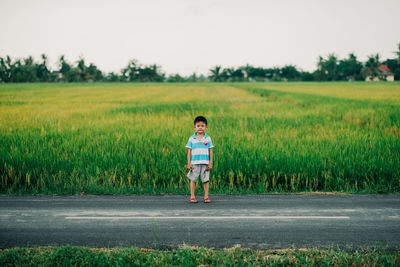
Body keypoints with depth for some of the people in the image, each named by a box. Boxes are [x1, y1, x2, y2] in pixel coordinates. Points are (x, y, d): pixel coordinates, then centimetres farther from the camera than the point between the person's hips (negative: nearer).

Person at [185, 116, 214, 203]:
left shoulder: (208, 138, 5)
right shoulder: (192, 139, 4)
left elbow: (210, 151, 7)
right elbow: (189, 151, 5)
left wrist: (210, 163, 1)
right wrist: (189, 163, -1)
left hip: (205, 163, 0)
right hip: (194, 163, 0)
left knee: (206, 180, 3)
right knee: (193, 179, 2)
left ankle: (206, 197, 10)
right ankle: (192, 197, 9)